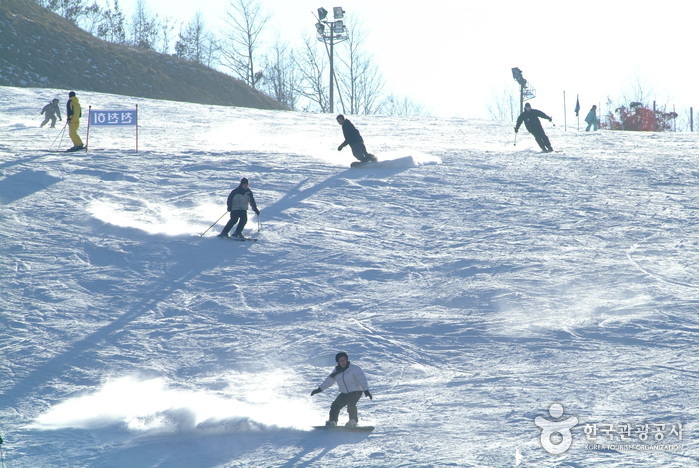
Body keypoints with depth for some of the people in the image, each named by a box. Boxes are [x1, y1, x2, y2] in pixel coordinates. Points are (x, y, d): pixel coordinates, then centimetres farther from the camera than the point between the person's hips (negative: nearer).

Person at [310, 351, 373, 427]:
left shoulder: (354, 368, -12)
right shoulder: (336, 371, 7)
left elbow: (361, 379, -20)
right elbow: (329, 381, 19)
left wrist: (366, 390, -32)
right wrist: (319, 389, 19)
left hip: (355, 392, -6)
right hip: (344, 393, 6)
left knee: (350, 404, -29)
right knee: (335, 406, -5)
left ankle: (353, 421, -20)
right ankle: (332, 421, 7)